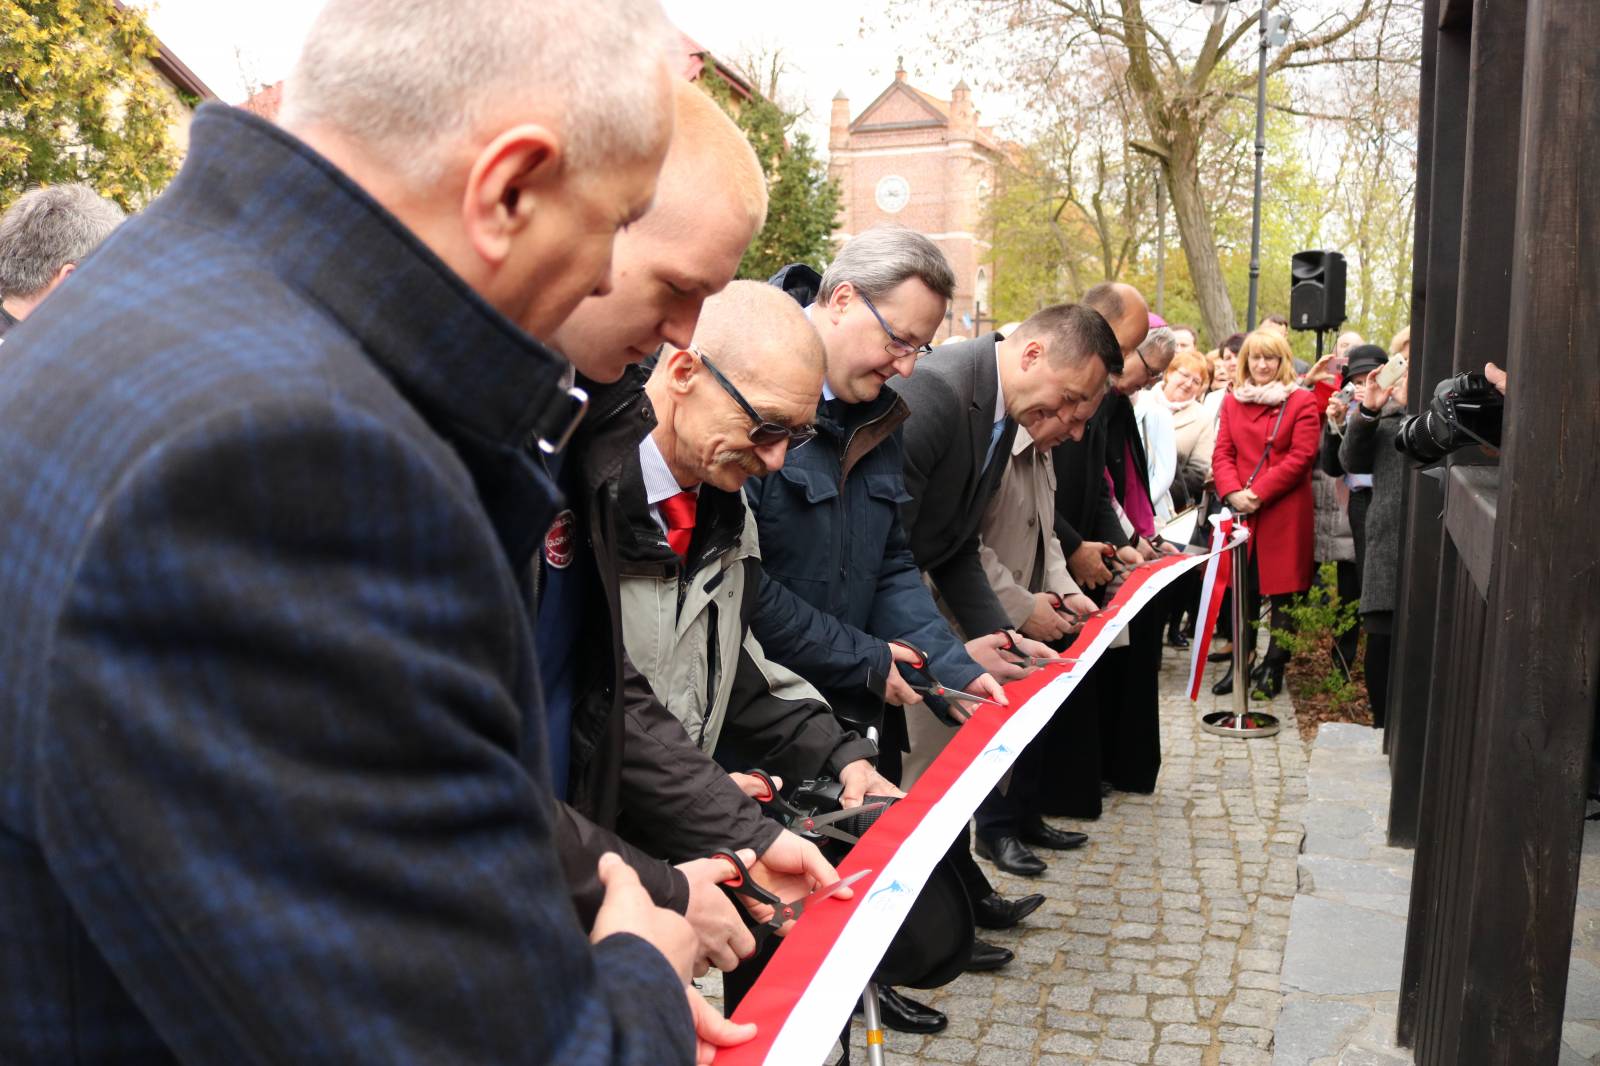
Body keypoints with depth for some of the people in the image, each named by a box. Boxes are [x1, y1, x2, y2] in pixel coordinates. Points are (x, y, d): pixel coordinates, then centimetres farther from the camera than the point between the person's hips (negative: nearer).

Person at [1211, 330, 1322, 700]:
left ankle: (1274, 669, 11)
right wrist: (1233, 493, -11)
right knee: (1243, 589, 8)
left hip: (1284, 514, -3)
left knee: (1282, 592, 2)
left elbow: (1300, 458, -9)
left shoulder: (1302, 402, 0)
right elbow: (1222, 453, 7)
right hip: (1241, 512, 3)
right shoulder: (1232, 402, 12)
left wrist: (1258, 493, -15)